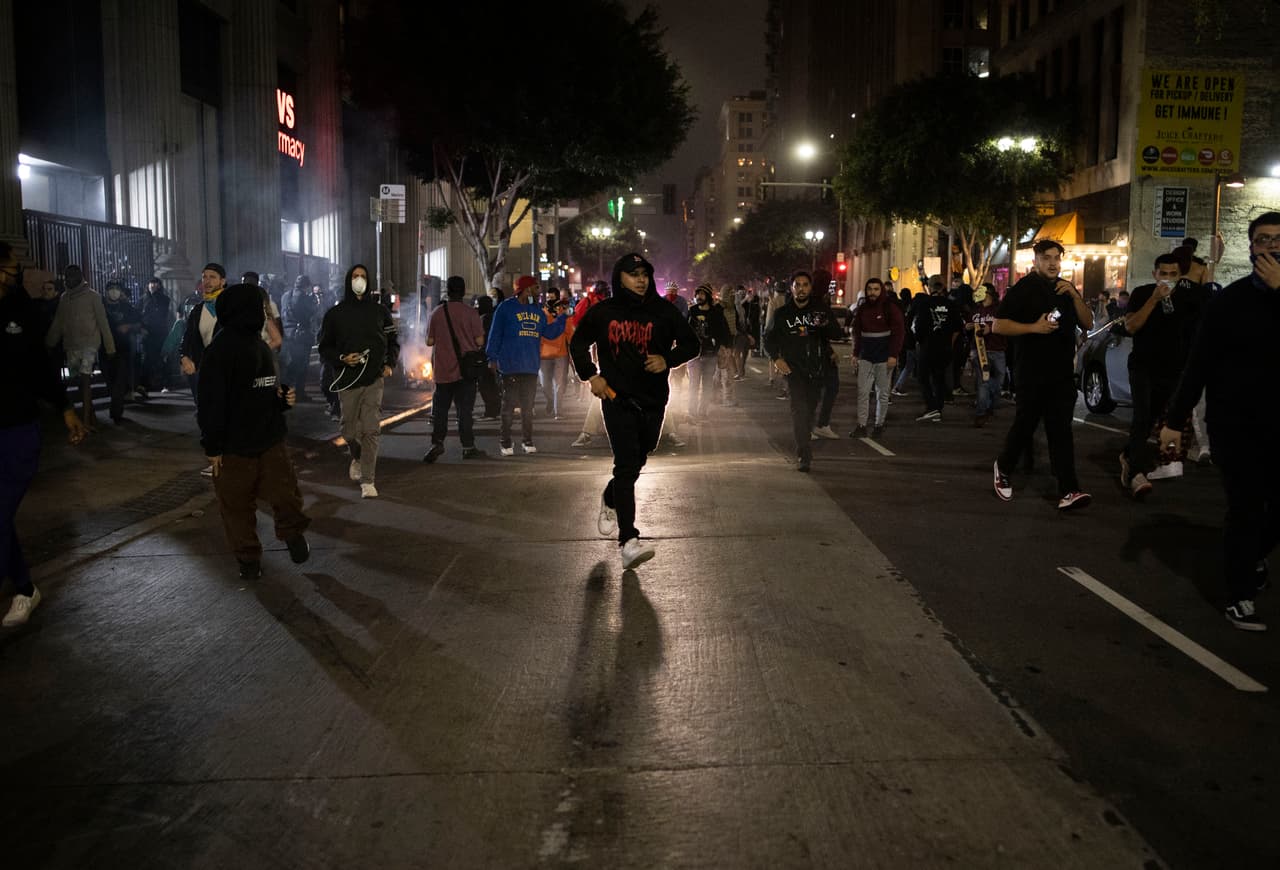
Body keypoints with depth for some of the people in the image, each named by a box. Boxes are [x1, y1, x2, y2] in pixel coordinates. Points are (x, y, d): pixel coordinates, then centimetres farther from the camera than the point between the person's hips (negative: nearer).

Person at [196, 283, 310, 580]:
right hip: (234, 446, -6)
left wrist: (283, 397, 3)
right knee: (237, 504, 6)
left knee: (285, 493, -2)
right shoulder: (220, 349, -14)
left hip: (271, 440, 6)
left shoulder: (261, 346, 13)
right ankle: (248, 556, 22)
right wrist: (212, 446, -15)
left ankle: (292, 531, 26)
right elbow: (210, 402, -15)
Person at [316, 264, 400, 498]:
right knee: (350, 430, 7)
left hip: (374, 378, 0)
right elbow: (324, 347, 7)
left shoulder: (380, 311, 8)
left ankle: (368, 480, -3)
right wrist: (341, 359, -11)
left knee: (371, 430, -7)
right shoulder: (335, 314, 5)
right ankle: (357, 458, 39)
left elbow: (393, 341, 16)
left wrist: (390, 364, 0)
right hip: (347, 379, 0)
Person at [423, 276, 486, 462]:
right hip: (465, 369, -1)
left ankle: (437, 443, 0)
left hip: (442, 370, 2)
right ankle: (468, 447, 7)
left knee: (440, 408, 9)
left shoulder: (437, 313, -2)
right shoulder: (471, 313, -8)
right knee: (465, 409, 4)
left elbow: (429, 341, 1)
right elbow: (480, 341, -8)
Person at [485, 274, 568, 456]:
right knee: (509, 405, -3)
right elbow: (495, 334, -5)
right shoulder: (506, 308, -4)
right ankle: (505, 442, 4)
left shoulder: (537, 310, 14)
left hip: (531, 366, 6)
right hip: (510, 366, -6)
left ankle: (527, 440, 19)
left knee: (528, 405, 10)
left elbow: (549, 332, 17)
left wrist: (563, 317, 11)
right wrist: (493, 358, -11)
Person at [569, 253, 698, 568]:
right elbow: (578, 343, 15)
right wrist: (590, 376, 1)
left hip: (653, 401, 3)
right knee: (627, 464, -15)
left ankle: (609, 502, 48)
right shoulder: (602, 312, 0)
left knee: (635, 463, 17)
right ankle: (629, 540, -18)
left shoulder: (663, 310, 0)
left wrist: (668, 359, -13)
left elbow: (691, 343, 7)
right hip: (617, 398, -3)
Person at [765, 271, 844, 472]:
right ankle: (803, 456, -18)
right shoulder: (782, 314, 4)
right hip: (794, 369, -2)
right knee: (799, 409, -16)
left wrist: (826, 325, -27)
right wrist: (776, 358, -4)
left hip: (817, 370, 2)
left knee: (810, 410, 12)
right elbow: (769, 339, 13)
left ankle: (804, 449, 30)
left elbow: (838, 334, -5)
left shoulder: (821, 311, 5)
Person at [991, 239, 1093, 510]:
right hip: (1031, 373, -4)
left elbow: (1088, 323, 8)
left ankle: (1068, 492, -7)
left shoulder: (1066, 288, 14)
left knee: (1061, 432, -2)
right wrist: (1034, 327, -19)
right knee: (1024, 426, 4)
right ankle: (1002, 468, 31)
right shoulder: (1023, 289, -2)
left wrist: (1075, 296, -7)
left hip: (1062, 373, 4)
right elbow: (998, 326, -8)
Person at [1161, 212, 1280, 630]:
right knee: (1246, 508, -3)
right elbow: (1199, 363, -2)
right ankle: (1241, 594, 11)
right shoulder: (1229, 300, -1)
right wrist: (1175, 420, -5)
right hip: (1235, 423, -2)